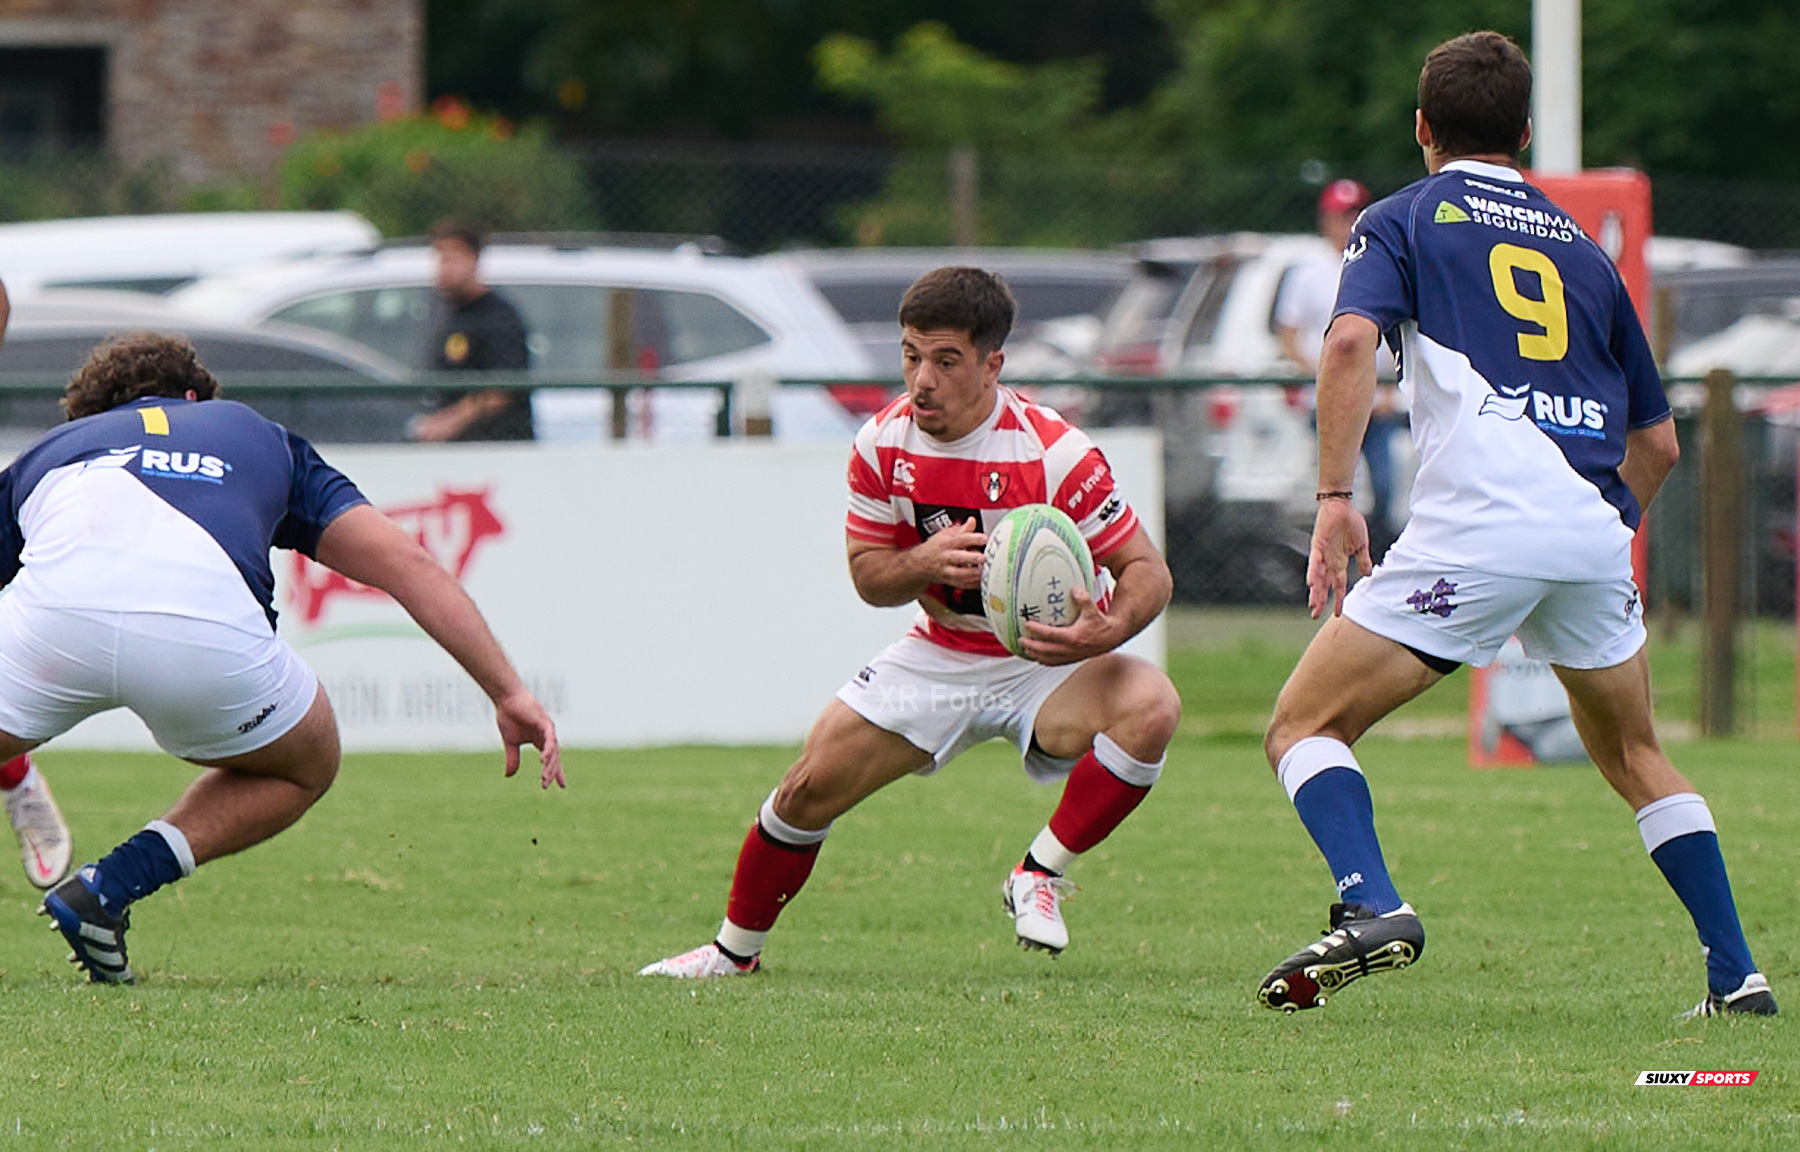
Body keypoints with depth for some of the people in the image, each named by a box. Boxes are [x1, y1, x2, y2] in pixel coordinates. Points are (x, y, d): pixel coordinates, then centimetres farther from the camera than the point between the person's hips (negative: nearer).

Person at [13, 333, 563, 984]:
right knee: (304, 767, 29)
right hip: (207, 627, 0)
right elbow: (406, 562, 26)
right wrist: (508, 694, 26)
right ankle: (112, 887, 12)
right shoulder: (260, 439, 37)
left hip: (54, 608, 0)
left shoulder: (48, 450, 37)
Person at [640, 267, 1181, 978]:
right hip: (940, 655, 3)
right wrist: (925, 561, -23)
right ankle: (735, 949, 21)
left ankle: (1040, 876, -15)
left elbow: (1147, 570, -20)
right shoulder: (884, 444, -9)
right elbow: (867, 575, 0)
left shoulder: (1053, 453, -24)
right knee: (809, 789, -4)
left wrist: (1106, 630, -42)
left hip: (1047, 662, -3)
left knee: (1150, 706, -33)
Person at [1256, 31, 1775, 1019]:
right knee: (1632, 755, 26)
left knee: (1304, 727, 3)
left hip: (1477, 526, -5)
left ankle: (1372, 904, -22)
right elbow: (1657, 442, 26)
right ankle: (1736, 973, 16)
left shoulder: (1404, 221, 12)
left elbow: (1352, 342, -9)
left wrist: (1334, 500, -10)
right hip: (1594, 528, 5)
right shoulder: (1581, 249, 25)